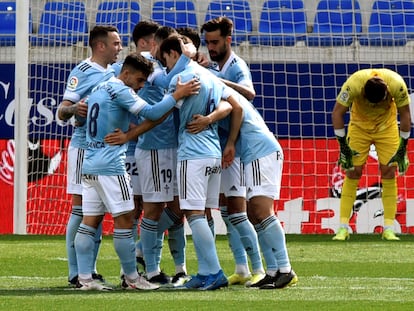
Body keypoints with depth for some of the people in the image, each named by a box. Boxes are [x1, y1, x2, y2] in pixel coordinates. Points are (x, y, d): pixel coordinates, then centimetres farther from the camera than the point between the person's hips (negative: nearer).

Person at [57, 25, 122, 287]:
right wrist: (73, 108, -33)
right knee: (81, 210, -7)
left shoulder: (113, 73, 15)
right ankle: (75, 273, -5)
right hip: (85, 146, -8)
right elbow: (62, 112, -13)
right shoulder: (82, 72, -8)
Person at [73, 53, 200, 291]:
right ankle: (131, 278, 1)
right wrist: (177, 95, -16)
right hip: (111, 166, -9)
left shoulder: (98, 90, 18)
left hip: (89, 165, 9)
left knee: (89, 221, 5)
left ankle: (85, 278, 1)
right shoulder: (120, 91, -9)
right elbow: (151, 113, -17)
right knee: (124, 219, -3)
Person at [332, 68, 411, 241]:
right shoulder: (353, 84, -34)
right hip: (360, 124, -1)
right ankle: (343, 228, -5)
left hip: (386, 125, 1)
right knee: (353, 172, -8)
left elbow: (405, 115, -14)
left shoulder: (397, 85, -31)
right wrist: (343, 146, -19)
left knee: (389, 171, -8)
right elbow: (337, 112, -20)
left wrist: (403, 148, -10)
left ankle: (389, 229, -5)